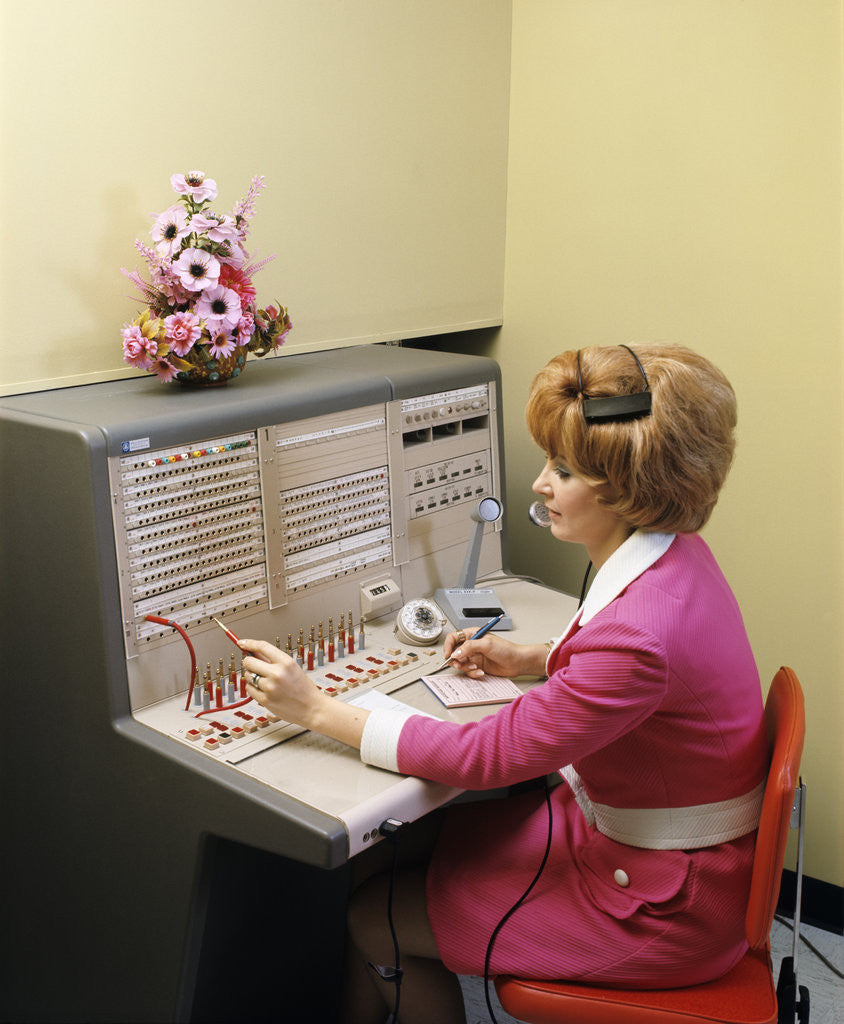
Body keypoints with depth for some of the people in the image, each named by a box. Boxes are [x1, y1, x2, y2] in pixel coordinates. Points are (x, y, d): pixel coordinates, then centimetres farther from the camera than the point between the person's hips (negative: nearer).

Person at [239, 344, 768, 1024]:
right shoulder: (669, 553, -6)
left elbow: (484, 757, -27)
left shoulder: (643, 632, -35)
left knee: (374, 919, 3)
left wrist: (315, 708, -21)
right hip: (619, 828, 8)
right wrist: (530, 659, 4)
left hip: (658, 905, -8)